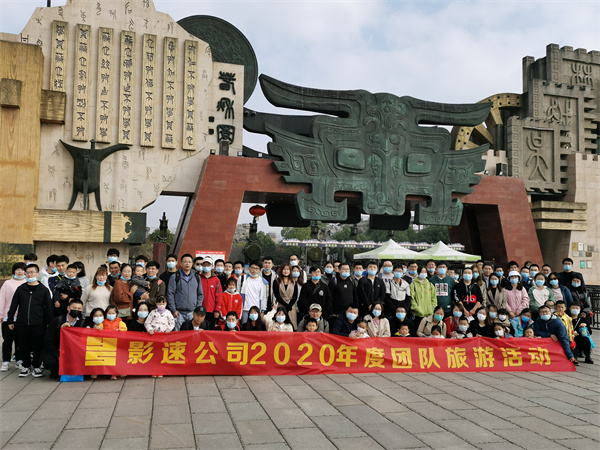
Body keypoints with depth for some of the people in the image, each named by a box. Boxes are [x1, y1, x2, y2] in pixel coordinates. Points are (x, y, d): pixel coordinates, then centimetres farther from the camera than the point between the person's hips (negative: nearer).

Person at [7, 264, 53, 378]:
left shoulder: (43, 290, 2)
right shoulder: (20, 289, 8)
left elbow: (48, 307, 3)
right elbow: (13, 306, 12)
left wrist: (49, 323, 0)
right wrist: (10, 321, 7)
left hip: (38, 324, -2)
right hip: (21, 324, 2)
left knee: (38, 347, 2)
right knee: (23, 347, 7)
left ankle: (36, 367, 17)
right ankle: (26, 366, 22)